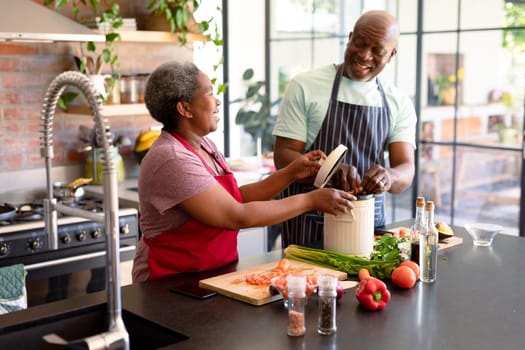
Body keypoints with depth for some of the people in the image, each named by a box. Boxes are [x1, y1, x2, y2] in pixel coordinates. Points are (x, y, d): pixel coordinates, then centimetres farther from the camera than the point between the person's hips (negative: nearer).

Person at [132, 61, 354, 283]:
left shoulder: (204, 145, 9)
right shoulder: (171, 160, -19)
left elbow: (236, 199, 8)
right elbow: (238, 217, -20)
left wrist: (290, 174, 1)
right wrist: (310, 201, -15)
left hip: (217, 271, 8)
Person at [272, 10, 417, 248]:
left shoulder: (399, 103, 3)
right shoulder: (305, 86, -7)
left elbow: (406, 171, -5)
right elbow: (283, 156, -9)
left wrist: (388, 177, -29)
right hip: (309, 221, -3)